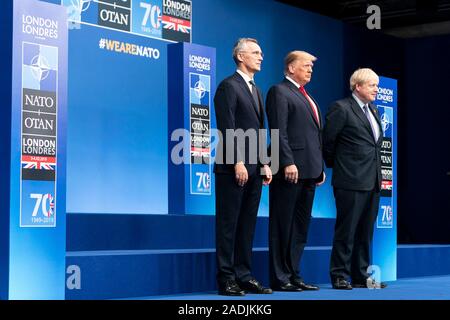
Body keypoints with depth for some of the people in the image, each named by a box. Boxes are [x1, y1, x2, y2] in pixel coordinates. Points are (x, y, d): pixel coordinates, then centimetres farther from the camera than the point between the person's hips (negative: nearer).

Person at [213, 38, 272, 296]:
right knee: (228, 224, -3)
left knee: (247, 226, 9)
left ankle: (244, 276, 13)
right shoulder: (229, 86, -5)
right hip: (233, 168, -8)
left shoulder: (256, 90, 20)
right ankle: (226, 279, 1)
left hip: (254, 168, 8)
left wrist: (264, 164, 11)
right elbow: (227, 128, -13)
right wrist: (237, 163, -18)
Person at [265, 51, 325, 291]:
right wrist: (288, 162, -22)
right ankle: (279, 279, 0)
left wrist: (320, 167, 18)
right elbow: (279, 131, -14)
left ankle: (293, 276, 15)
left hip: (308, 171, 9)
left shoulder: (307, 97, 23)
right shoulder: (279, 92, -4)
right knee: (283, 227, -4)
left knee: (300, 227, 10)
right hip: (290, 170, -9)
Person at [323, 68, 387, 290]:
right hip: (351, 181, -8)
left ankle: (360, 277, 17)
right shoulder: (341, 108, -8)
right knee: (346, 230, -3)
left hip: (372, 182, 8)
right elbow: (327, 141, -7)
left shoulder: (373, 111, 17)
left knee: (365, 232, 10)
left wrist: (377, 175, 18)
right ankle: (339, 277, 4)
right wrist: (334, 164, 3)